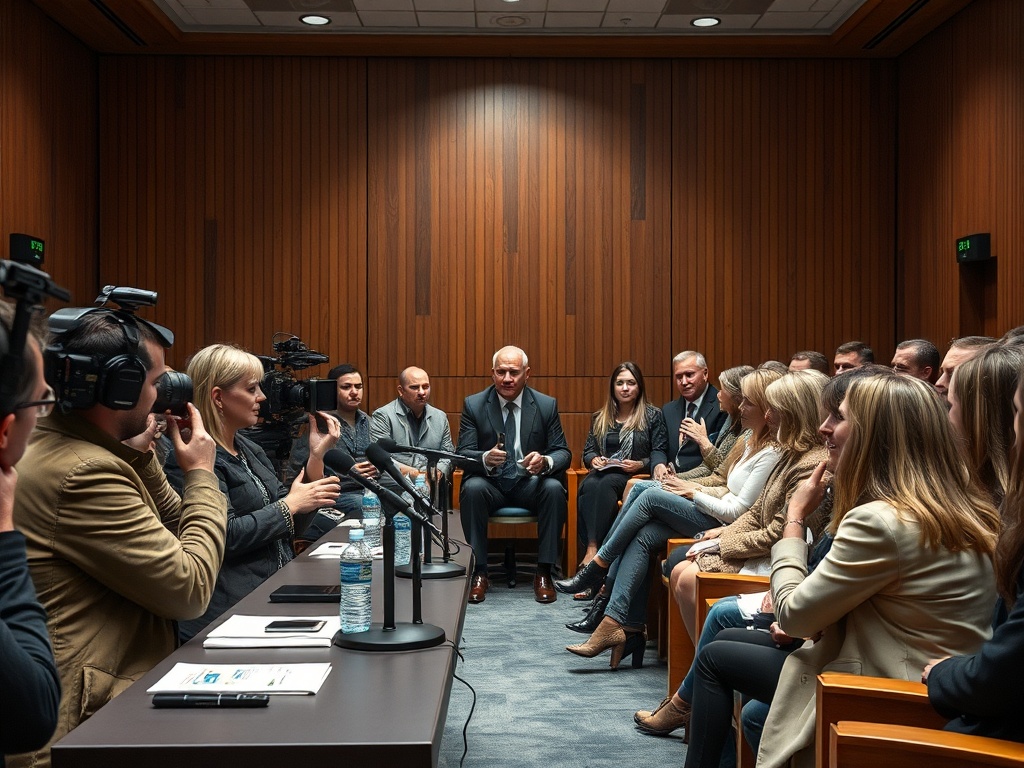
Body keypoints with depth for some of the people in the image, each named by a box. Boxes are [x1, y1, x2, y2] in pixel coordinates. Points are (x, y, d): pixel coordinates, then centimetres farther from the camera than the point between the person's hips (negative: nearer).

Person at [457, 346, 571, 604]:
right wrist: (486, 458, -29)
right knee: (472, 488, -33)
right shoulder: (473, 405, 0)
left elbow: (563, 453, 1)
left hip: (529, 483, 1)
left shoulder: (547, 405, 2)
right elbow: (463, 453, -4)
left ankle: (544, 572, -19)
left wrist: (545, 462, -25)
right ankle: (478, 572, -21)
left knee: (554, 488, -30)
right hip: (489, 483, 0)